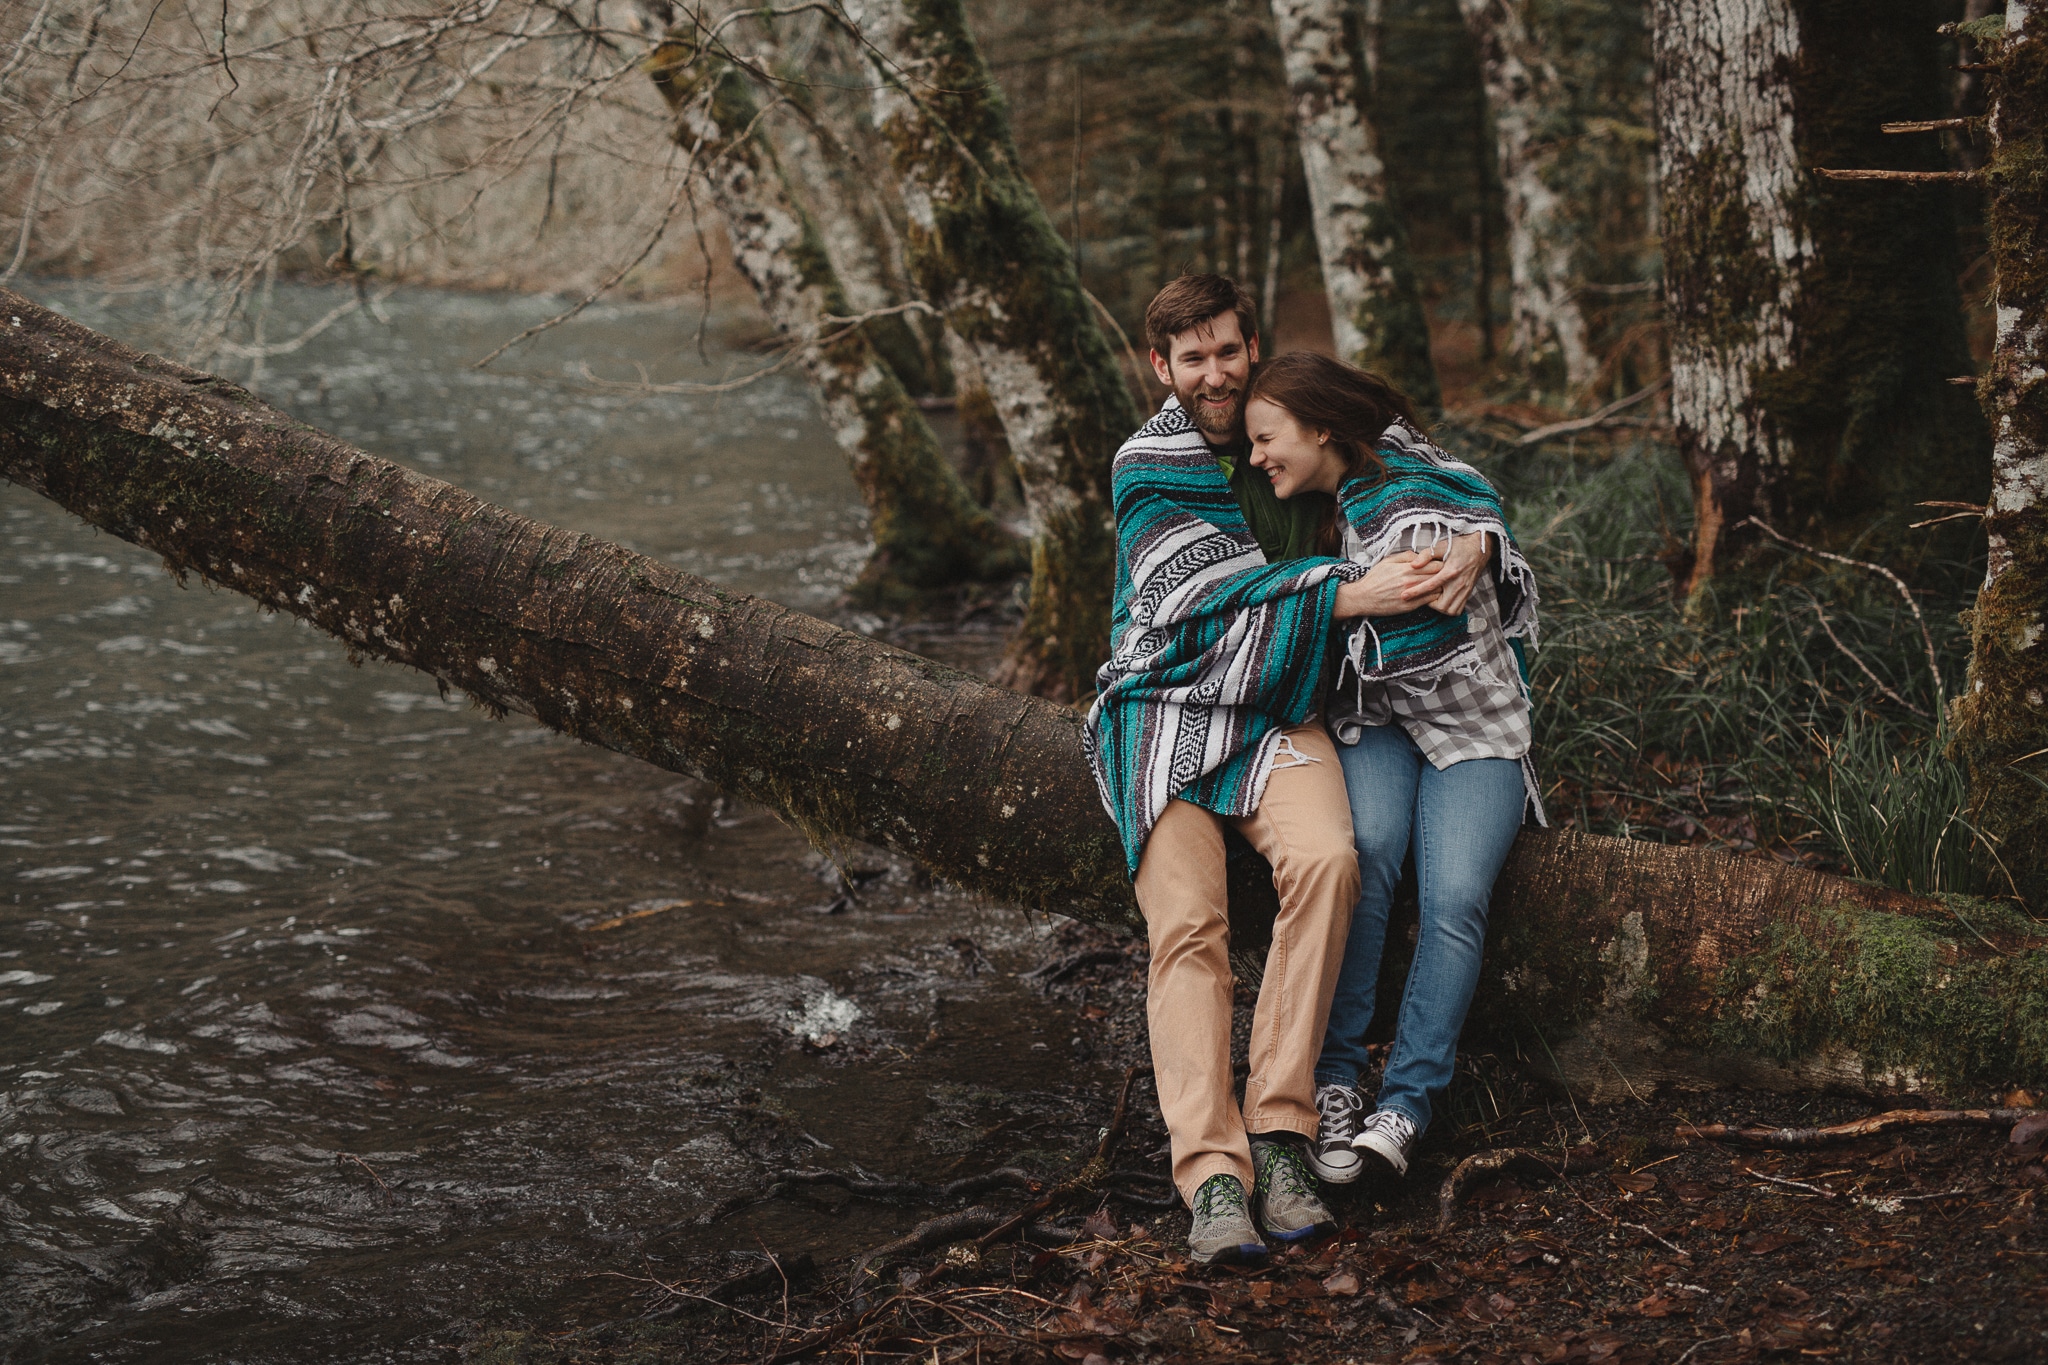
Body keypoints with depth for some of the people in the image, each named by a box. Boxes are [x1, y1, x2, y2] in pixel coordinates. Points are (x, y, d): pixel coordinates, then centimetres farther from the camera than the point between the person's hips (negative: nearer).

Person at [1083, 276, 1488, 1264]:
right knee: (1186, 922, -24)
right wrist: (1349, 594, -20)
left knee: (1326, 860, -29)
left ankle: (1279, 1129, -26)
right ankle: (1211, 1172, -31)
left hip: (1275, 714, 3)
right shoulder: (1147, 468, 2)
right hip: (1168, 708, -3)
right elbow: (1215, 589, -10)